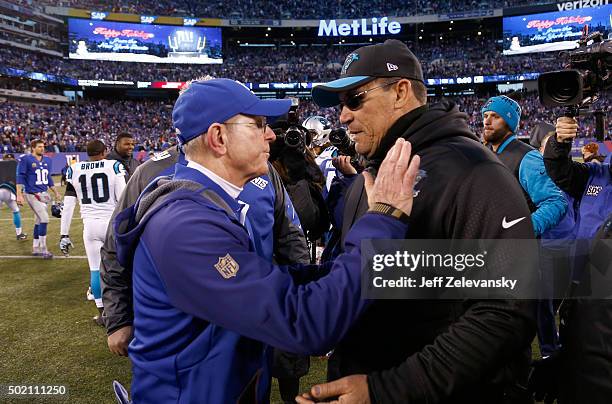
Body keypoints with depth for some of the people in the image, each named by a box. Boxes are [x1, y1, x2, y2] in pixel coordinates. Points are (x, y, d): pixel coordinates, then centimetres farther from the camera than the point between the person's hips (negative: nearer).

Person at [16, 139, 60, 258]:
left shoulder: (47, 160, 12)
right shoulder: (26, 159, -8)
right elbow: (20, 177, -12)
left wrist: (55, 192, 21)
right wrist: (19, 194, -19)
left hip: (44, 194, 7)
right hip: (32, 194, -7)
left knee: (39, 221, 13)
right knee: (44, 218, -14)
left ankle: (36, 249, 24)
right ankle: (43, 249, -5)